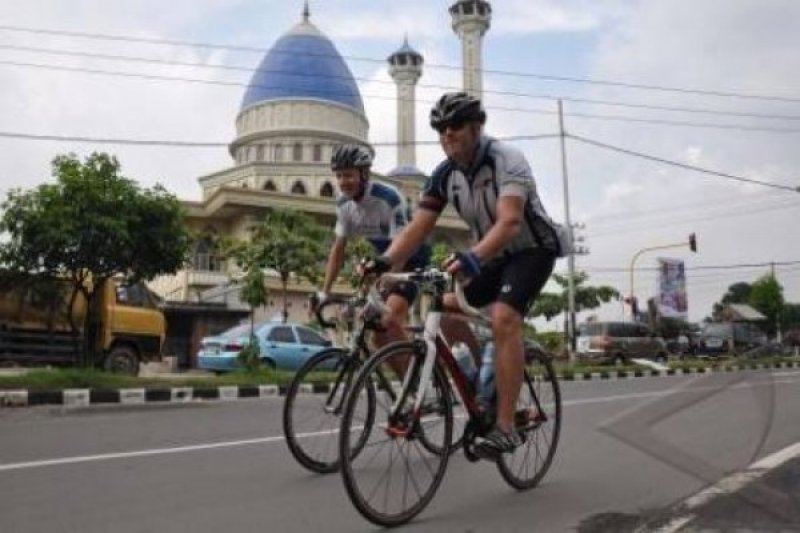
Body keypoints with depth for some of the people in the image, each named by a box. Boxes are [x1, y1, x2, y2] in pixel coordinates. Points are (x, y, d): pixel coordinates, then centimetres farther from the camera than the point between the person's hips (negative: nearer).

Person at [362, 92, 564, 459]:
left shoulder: (506, 160, -23)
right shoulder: (444, 175, -6)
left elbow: (509, 221, -37)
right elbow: (418, 227, -12)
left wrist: (472, 257, -54)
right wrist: (384, 261, -29)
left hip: (531, 250, -6)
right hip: (491, 256, 7)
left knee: (503, 319, -28)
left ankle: (505, 427, -23)